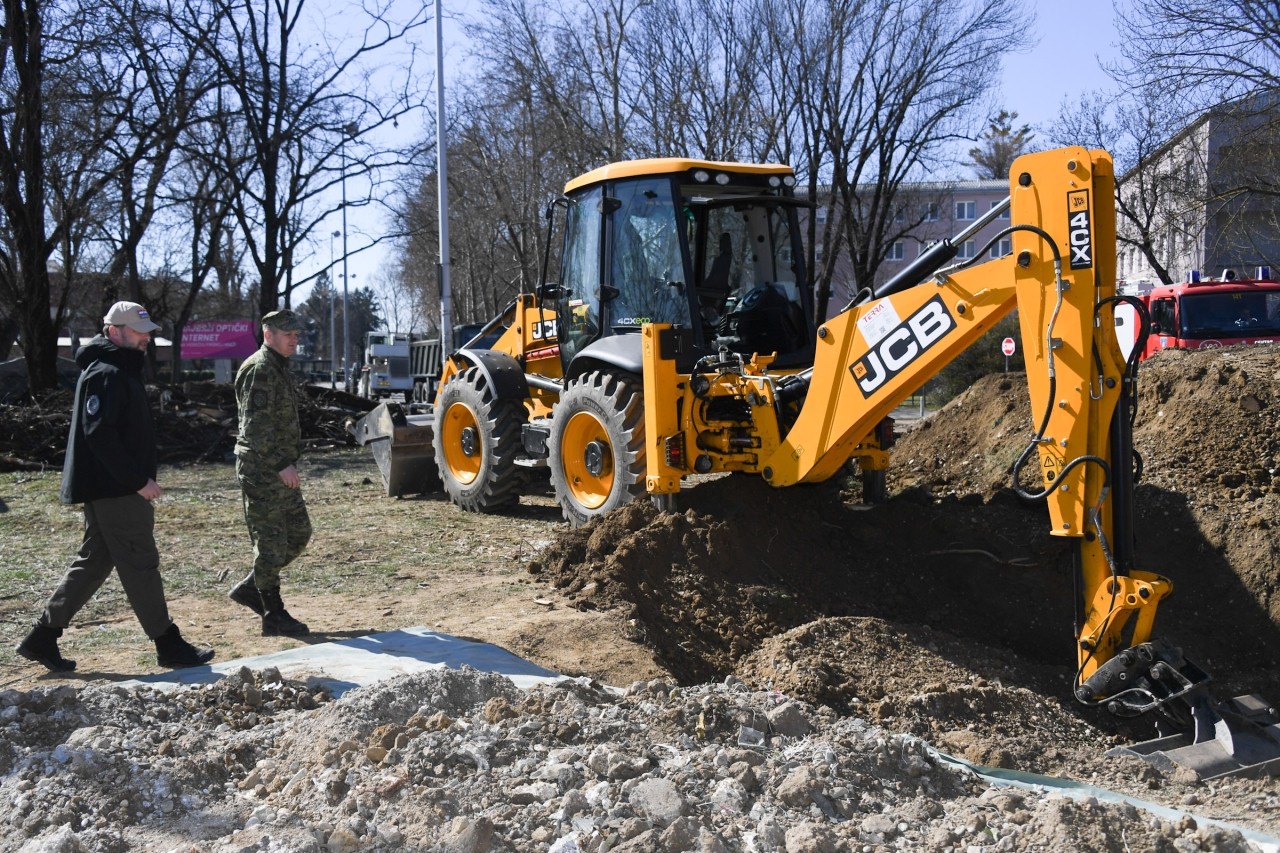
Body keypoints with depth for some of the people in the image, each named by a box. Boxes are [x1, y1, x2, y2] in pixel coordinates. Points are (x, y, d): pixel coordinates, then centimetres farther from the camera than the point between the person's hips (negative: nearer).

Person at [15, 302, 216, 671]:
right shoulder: (106, 374, -15)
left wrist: (142, 478, 17)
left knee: (93, 564, 15)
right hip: (116, 491, -10)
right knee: (141, 565, -3)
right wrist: (138, 480, -21)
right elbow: (99, 434, -23)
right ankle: (169, 647, 4)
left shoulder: (122, 371, 17)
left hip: (107, 489, 10)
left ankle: (42, 638, 21)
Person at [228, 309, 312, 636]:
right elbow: (256, 425, -23)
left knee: (299, 533, 13)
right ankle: (274, 616, 5)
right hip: (262, 470, -10)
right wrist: (281, 464, -27)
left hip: (280, 470, 10)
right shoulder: (260, 370, -15)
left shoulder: (279, 368, 17)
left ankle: (250, 588, 22)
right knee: (271, 542, -3)